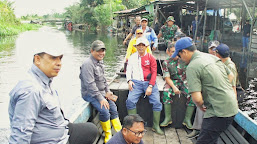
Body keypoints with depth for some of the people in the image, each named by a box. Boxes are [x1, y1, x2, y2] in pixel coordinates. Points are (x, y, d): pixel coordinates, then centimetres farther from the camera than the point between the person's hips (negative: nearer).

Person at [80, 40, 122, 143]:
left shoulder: (99, 62, 10)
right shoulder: (88, 64, -20)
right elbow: (90, 84, -25)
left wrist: (107, 91, 8)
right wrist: (100, 98, -24)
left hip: (101, 92, 9)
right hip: (90, 93, -9)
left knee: (113, 107, 4)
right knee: (104, 110, -23)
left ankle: (119, 131, 16)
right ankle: (108, 134, -3)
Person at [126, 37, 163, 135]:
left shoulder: (151, 58, 8)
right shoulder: (132, 57, 15)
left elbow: (154, 73, 2)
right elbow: (128, 70, 17)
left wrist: (150, 86, -9)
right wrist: (129, 80, -3)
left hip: (149, 82, -1)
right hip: (136, 82, 1)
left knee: (157, 102, -17)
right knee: (130, 101, -22)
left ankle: (156, 126, -2)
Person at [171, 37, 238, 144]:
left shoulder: (192, 67, -16)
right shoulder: (212, 57, 10)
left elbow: (197, 98, -22)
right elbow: (230, 75, 22)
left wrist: (201, 107, -1)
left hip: (220, 112, -9)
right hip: (232, 106, 9)